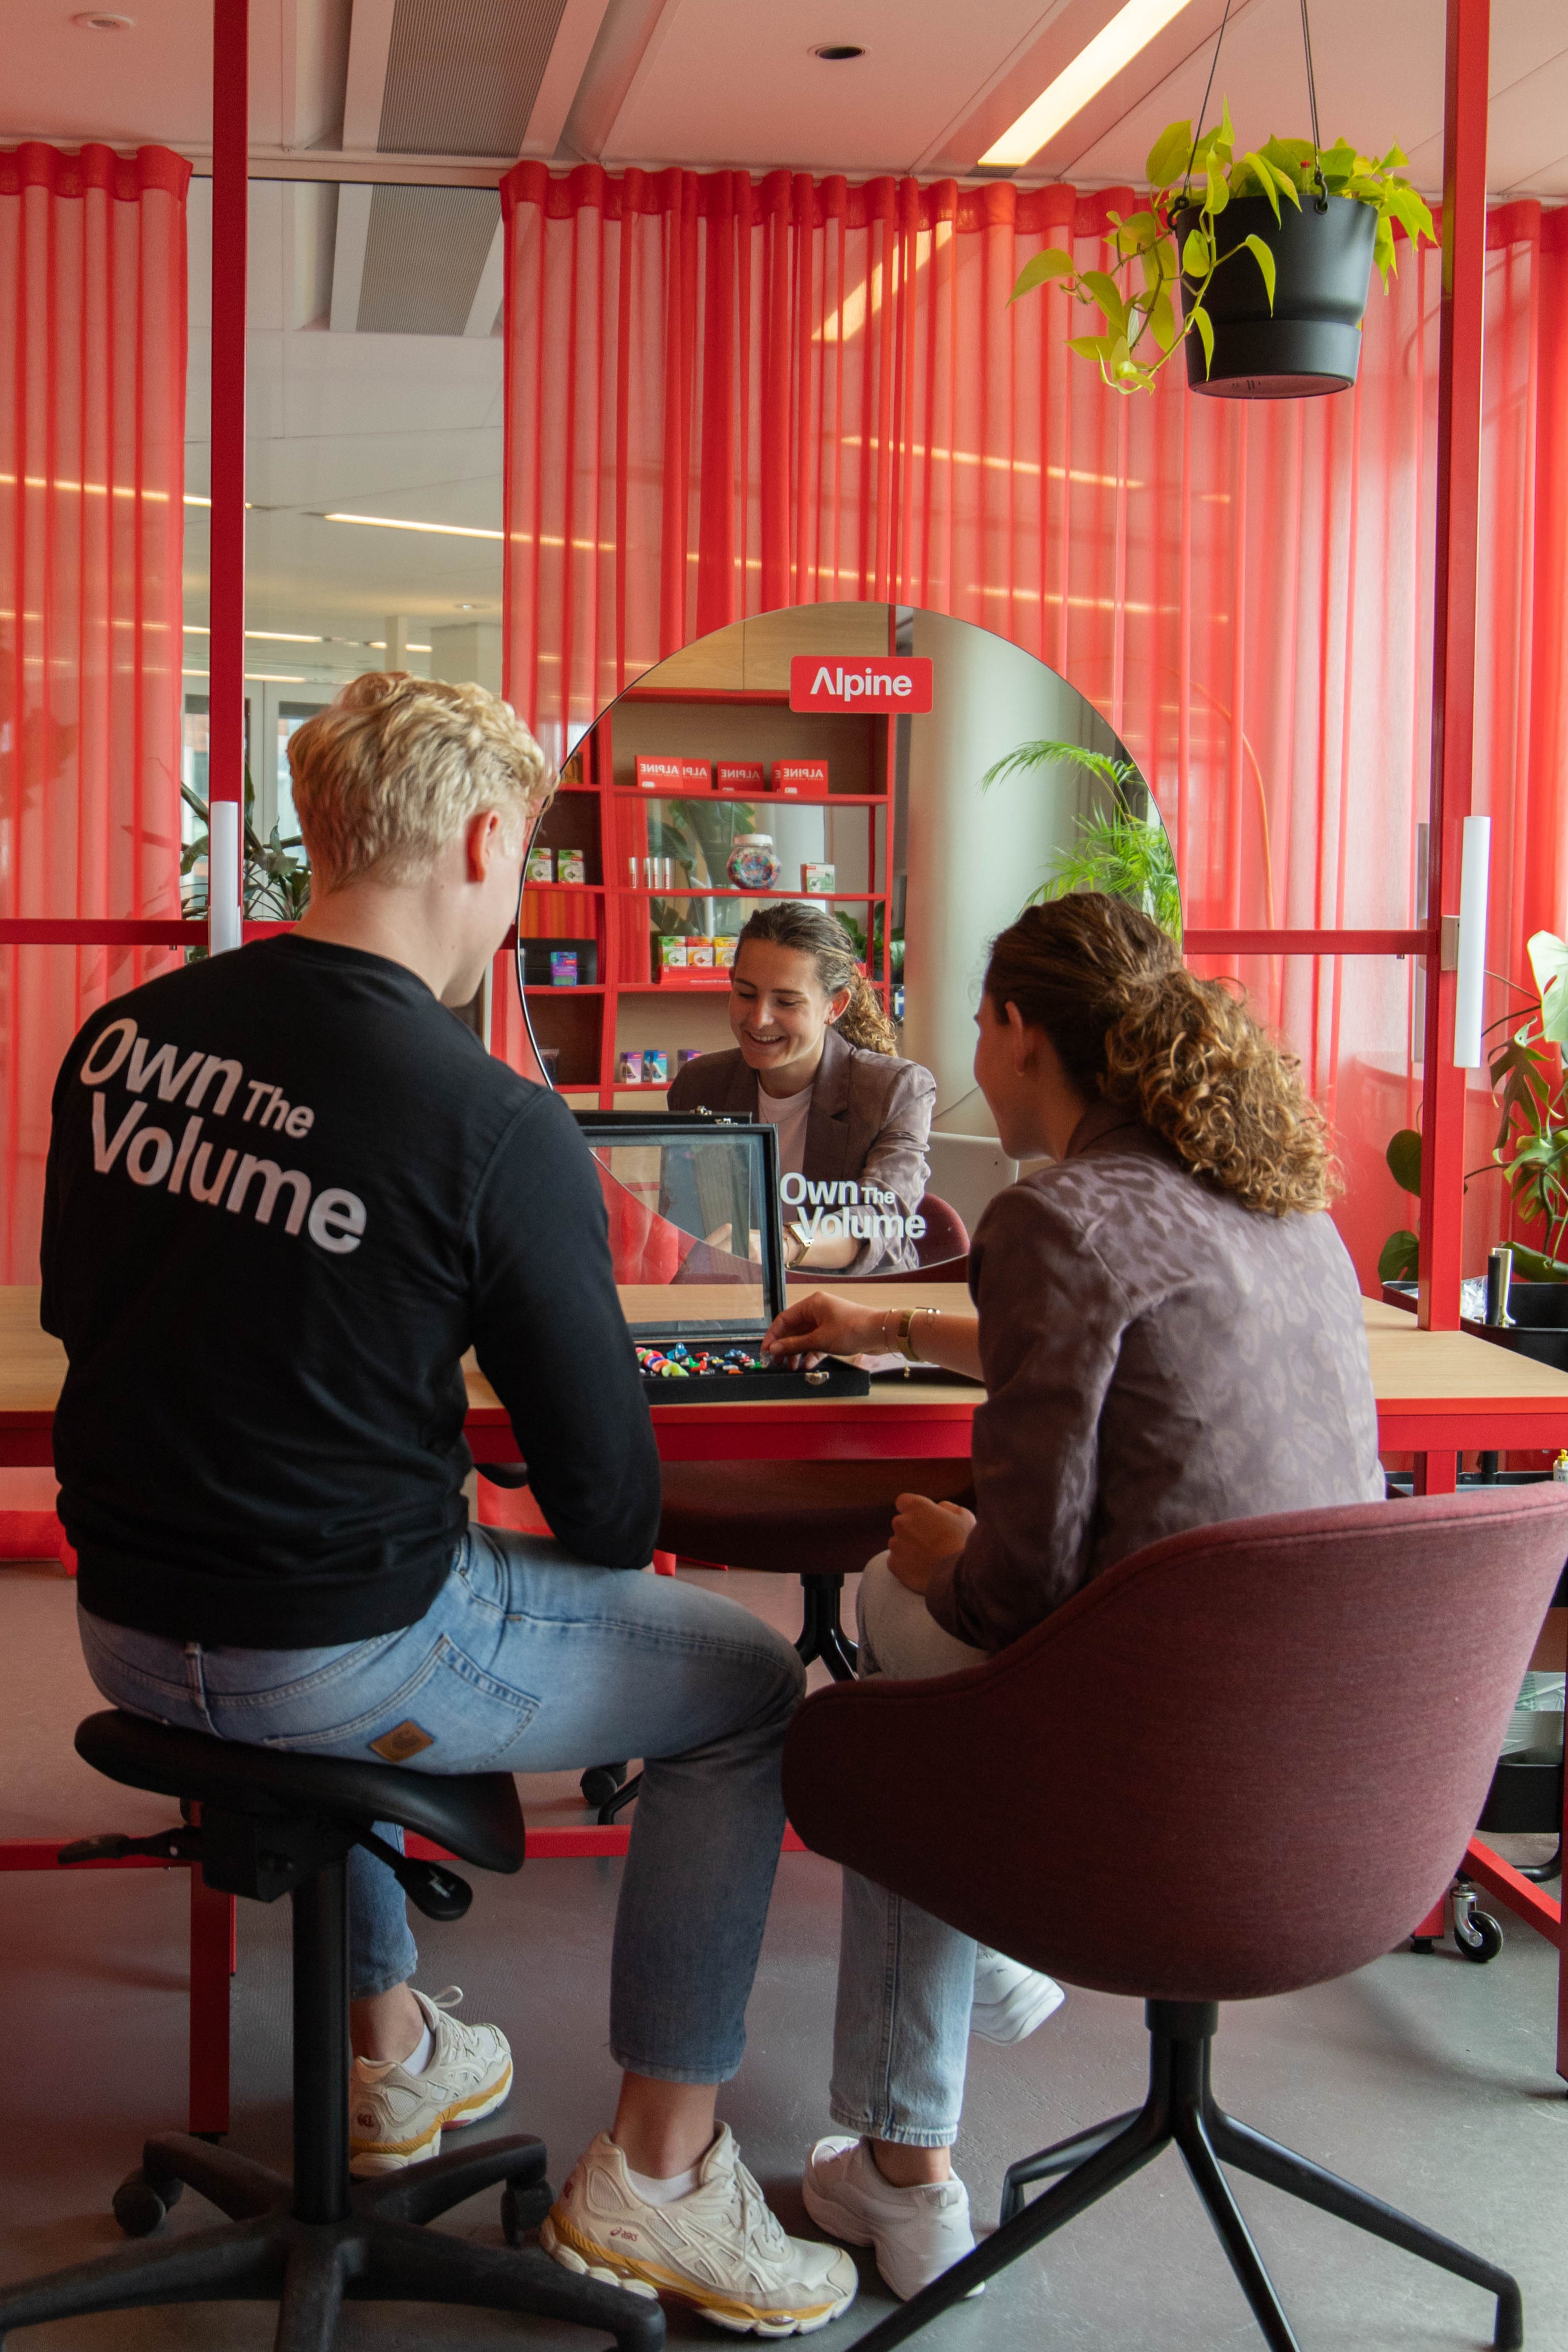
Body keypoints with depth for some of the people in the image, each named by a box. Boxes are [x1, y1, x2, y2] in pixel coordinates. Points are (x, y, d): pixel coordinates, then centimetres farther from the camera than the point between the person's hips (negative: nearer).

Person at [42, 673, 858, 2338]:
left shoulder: (124, 1037, -2)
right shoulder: (496, 1124, -19)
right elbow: (608, 1493, -13)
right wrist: (602, 1544, 11)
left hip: (128, 1630, 7)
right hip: (341, 1660, -6)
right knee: (747, 1690, 12)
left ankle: (392, 2055, 50)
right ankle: (656, 2178, 18)